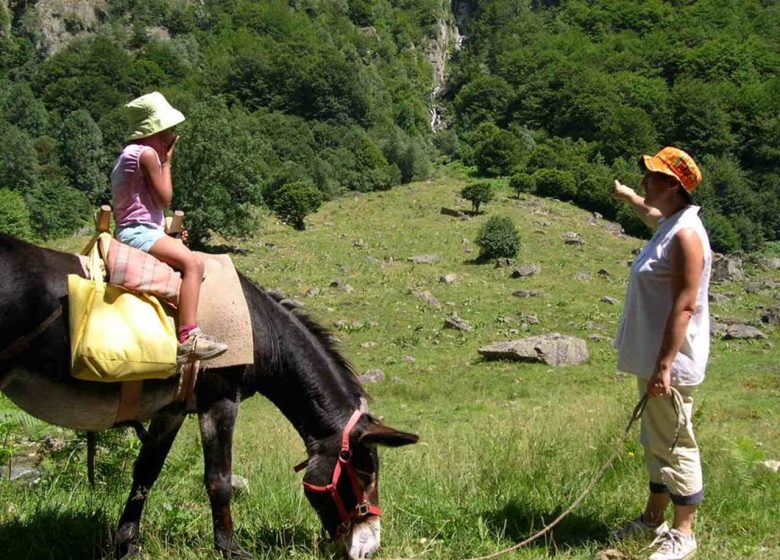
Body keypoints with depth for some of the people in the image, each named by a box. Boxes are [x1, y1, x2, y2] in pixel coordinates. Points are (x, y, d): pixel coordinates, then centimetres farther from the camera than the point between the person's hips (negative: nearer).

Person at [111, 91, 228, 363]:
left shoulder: (131, 153, 19)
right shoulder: (147, 153, -13)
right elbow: (165, 198, -11)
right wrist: (167, 161, -3)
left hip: (137, 230, 11)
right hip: (139, 231, -11)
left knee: (193, 261, 16)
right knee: (192, 263, -25)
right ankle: (188, 339, -33)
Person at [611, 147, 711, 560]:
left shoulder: (686, 234, -20)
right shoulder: (669, 224, 10)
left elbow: (684, 306, -25)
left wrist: (664, 365, -27)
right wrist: (629, 197, 53)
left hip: (670, 363, -10)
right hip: (653, 359, 10)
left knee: (674, 446, 0)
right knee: (656, 442, 18)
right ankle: (653, 520, 31)